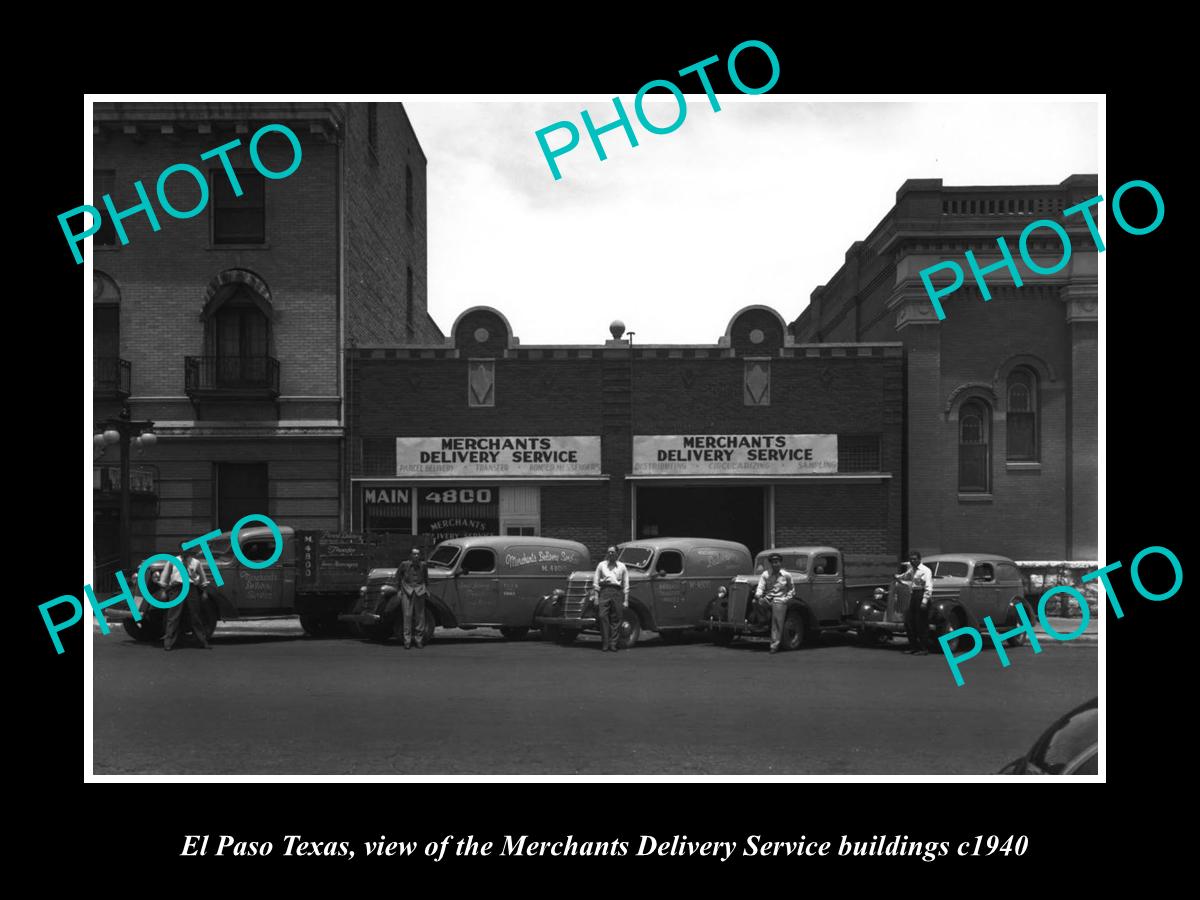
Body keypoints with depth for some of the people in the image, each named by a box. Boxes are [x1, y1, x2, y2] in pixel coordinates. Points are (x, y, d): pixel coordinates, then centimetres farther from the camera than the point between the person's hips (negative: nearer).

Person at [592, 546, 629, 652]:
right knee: (603, 616, -11)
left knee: (616, 619, -3)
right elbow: (595, 582, 13)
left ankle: (613, 644, 3)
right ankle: (605, 644, -7)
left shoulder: (622, 566, 14)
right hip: (604, 591, 0)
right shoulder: (601, 565, 15)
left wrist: (626, 600, 6)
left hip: (617, 592, 0)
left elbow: (626, 584, 12)